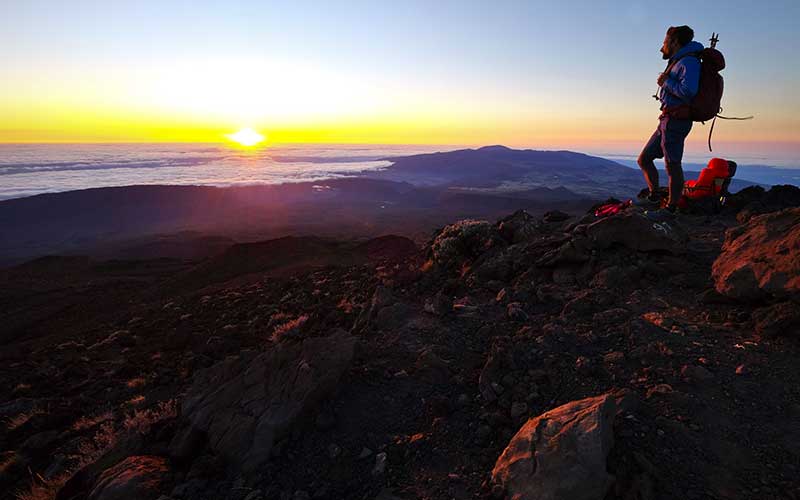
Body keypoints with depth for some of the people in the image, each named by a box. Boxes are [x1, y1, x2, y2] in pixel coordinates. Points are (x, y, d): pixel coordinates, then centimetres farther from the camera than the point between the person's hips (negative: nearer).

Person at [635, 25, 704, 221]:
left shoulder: (689, 61, -9)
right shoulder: (677, 62, 20)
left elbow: (688, 91, -24)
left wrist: (666, 82, -12)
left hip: (676, 121, -10)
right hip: (667, 120, 10)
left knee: (672, 166, -6)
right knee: (644, 159, 12)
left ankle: (670, 209, 1)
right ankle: (653, 199, 18)